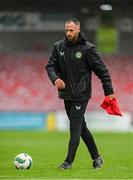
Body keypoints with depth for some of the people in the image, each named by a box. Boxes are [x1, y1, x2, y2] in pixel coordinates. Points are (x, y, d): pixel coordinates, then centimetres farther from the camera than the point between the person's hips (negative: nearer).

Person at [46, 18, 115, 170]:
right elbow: (50, 65, 4)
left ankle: (69, 161, -7)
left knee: (75, 127, -10)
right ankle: (96, 157, 23)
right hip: (66, 94, 6)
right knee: (80, 126, 12)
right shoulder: (58, 47, 4)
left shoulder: (87, 48, -9)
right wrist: (55, 78, -17)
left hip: (81, 95, -6)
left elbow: (102, 70, -6)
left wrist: (109, 91, -7)